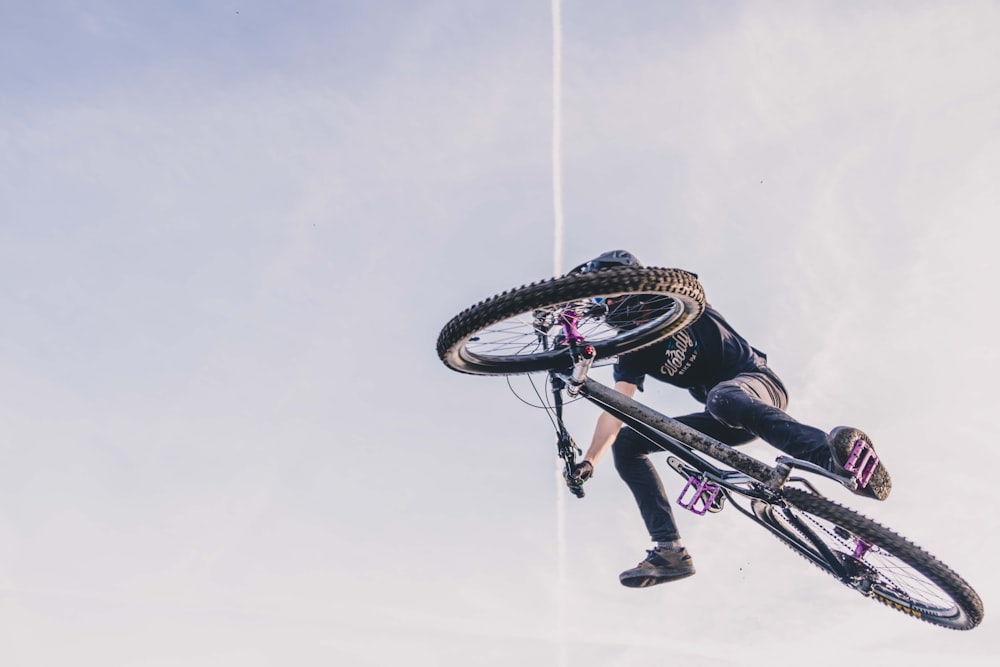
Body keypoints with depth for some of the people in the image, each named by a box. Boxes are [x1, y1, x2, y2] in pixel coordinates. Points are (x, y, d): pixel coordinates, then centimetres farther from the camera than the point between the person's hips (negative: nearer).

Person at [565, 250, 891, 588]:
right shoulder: (631, 352, 5)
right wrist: (588, 460, -18)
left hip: (757, 383, -6)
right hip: (724, 422, 7)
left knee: (722, 398, -42)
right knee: (626, 443, -2)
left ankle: (834, 452, -55)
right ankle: (669, 549, -10)